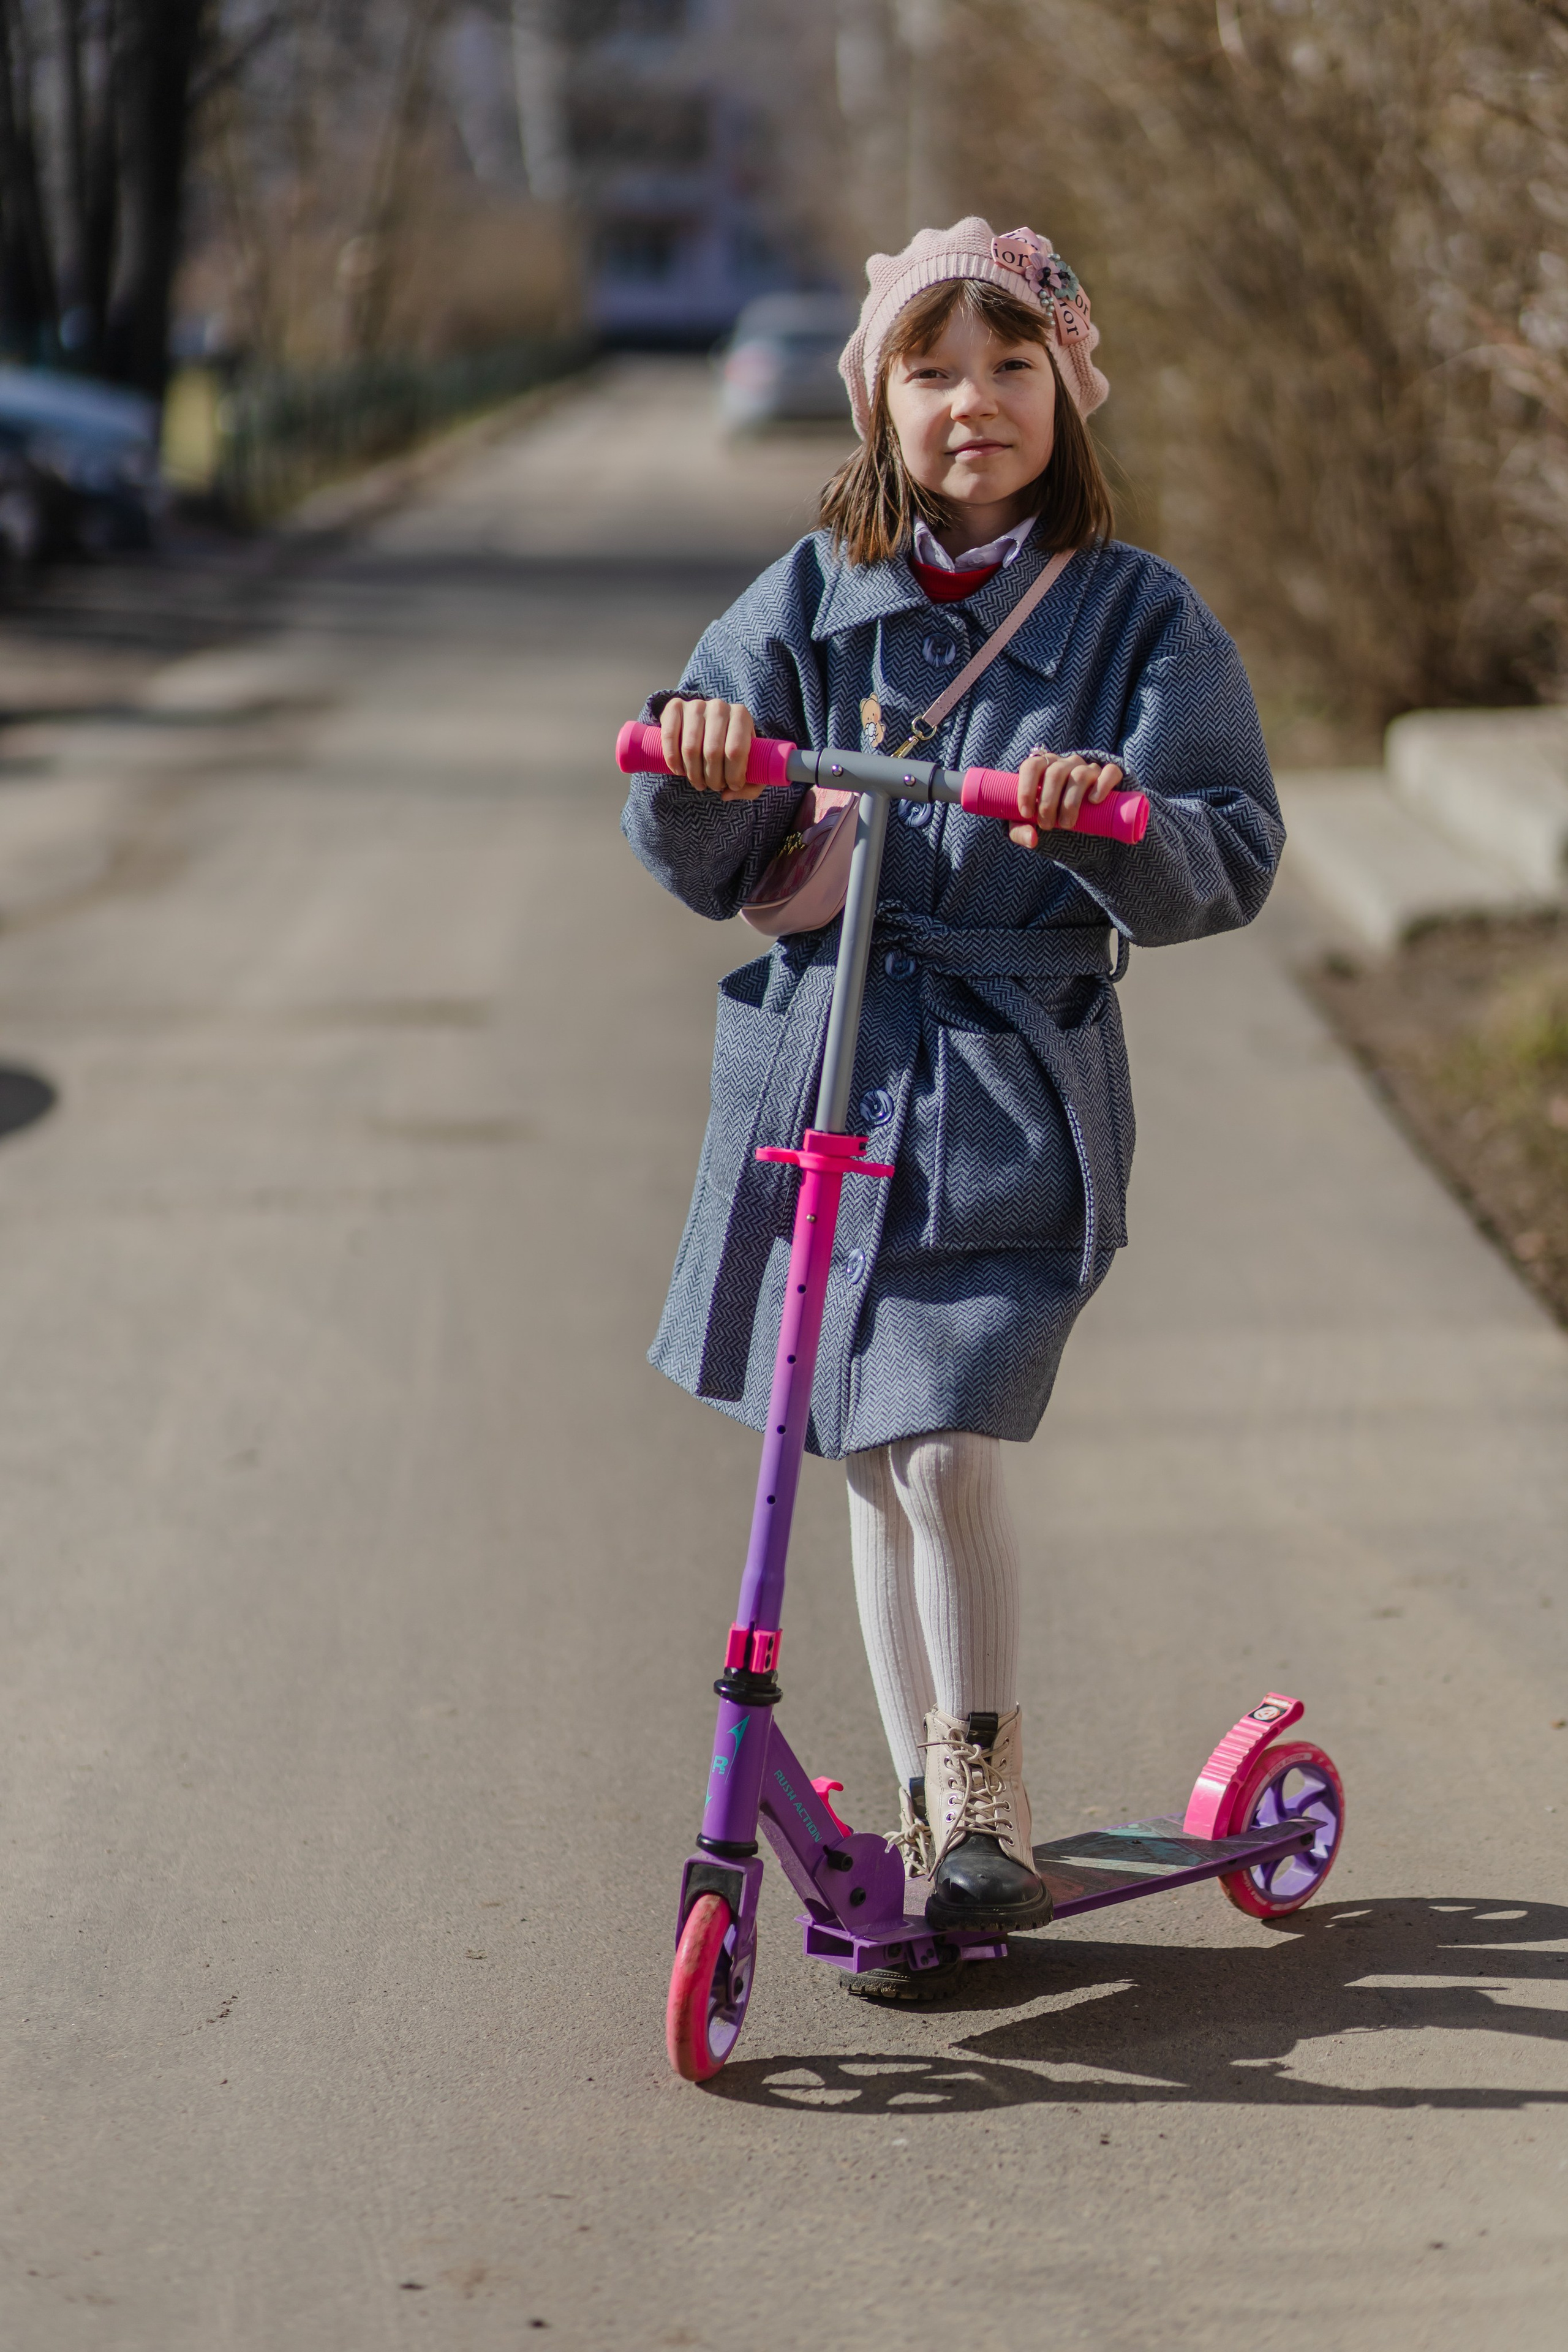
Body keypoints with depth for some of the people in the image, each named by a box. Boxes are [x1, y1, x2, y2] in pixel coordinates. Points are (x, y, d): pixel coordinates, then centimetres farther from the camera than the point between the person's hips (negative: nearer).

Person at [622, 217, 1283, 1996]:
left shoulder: (1139, 617, 0)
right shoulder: (810, 600, 7)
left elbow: (1231, 864, -6)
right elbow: (702, 864, 5)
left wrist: (1115, 817, -26)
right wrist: (696, 762, -17)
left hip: (1016, 1081, -3)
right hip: (825, 1064, 3)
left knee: (947, 1450, -14)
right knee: (875, 1472, 10)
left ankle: (984, 1788, 10)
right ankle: (928, 1822, 24)